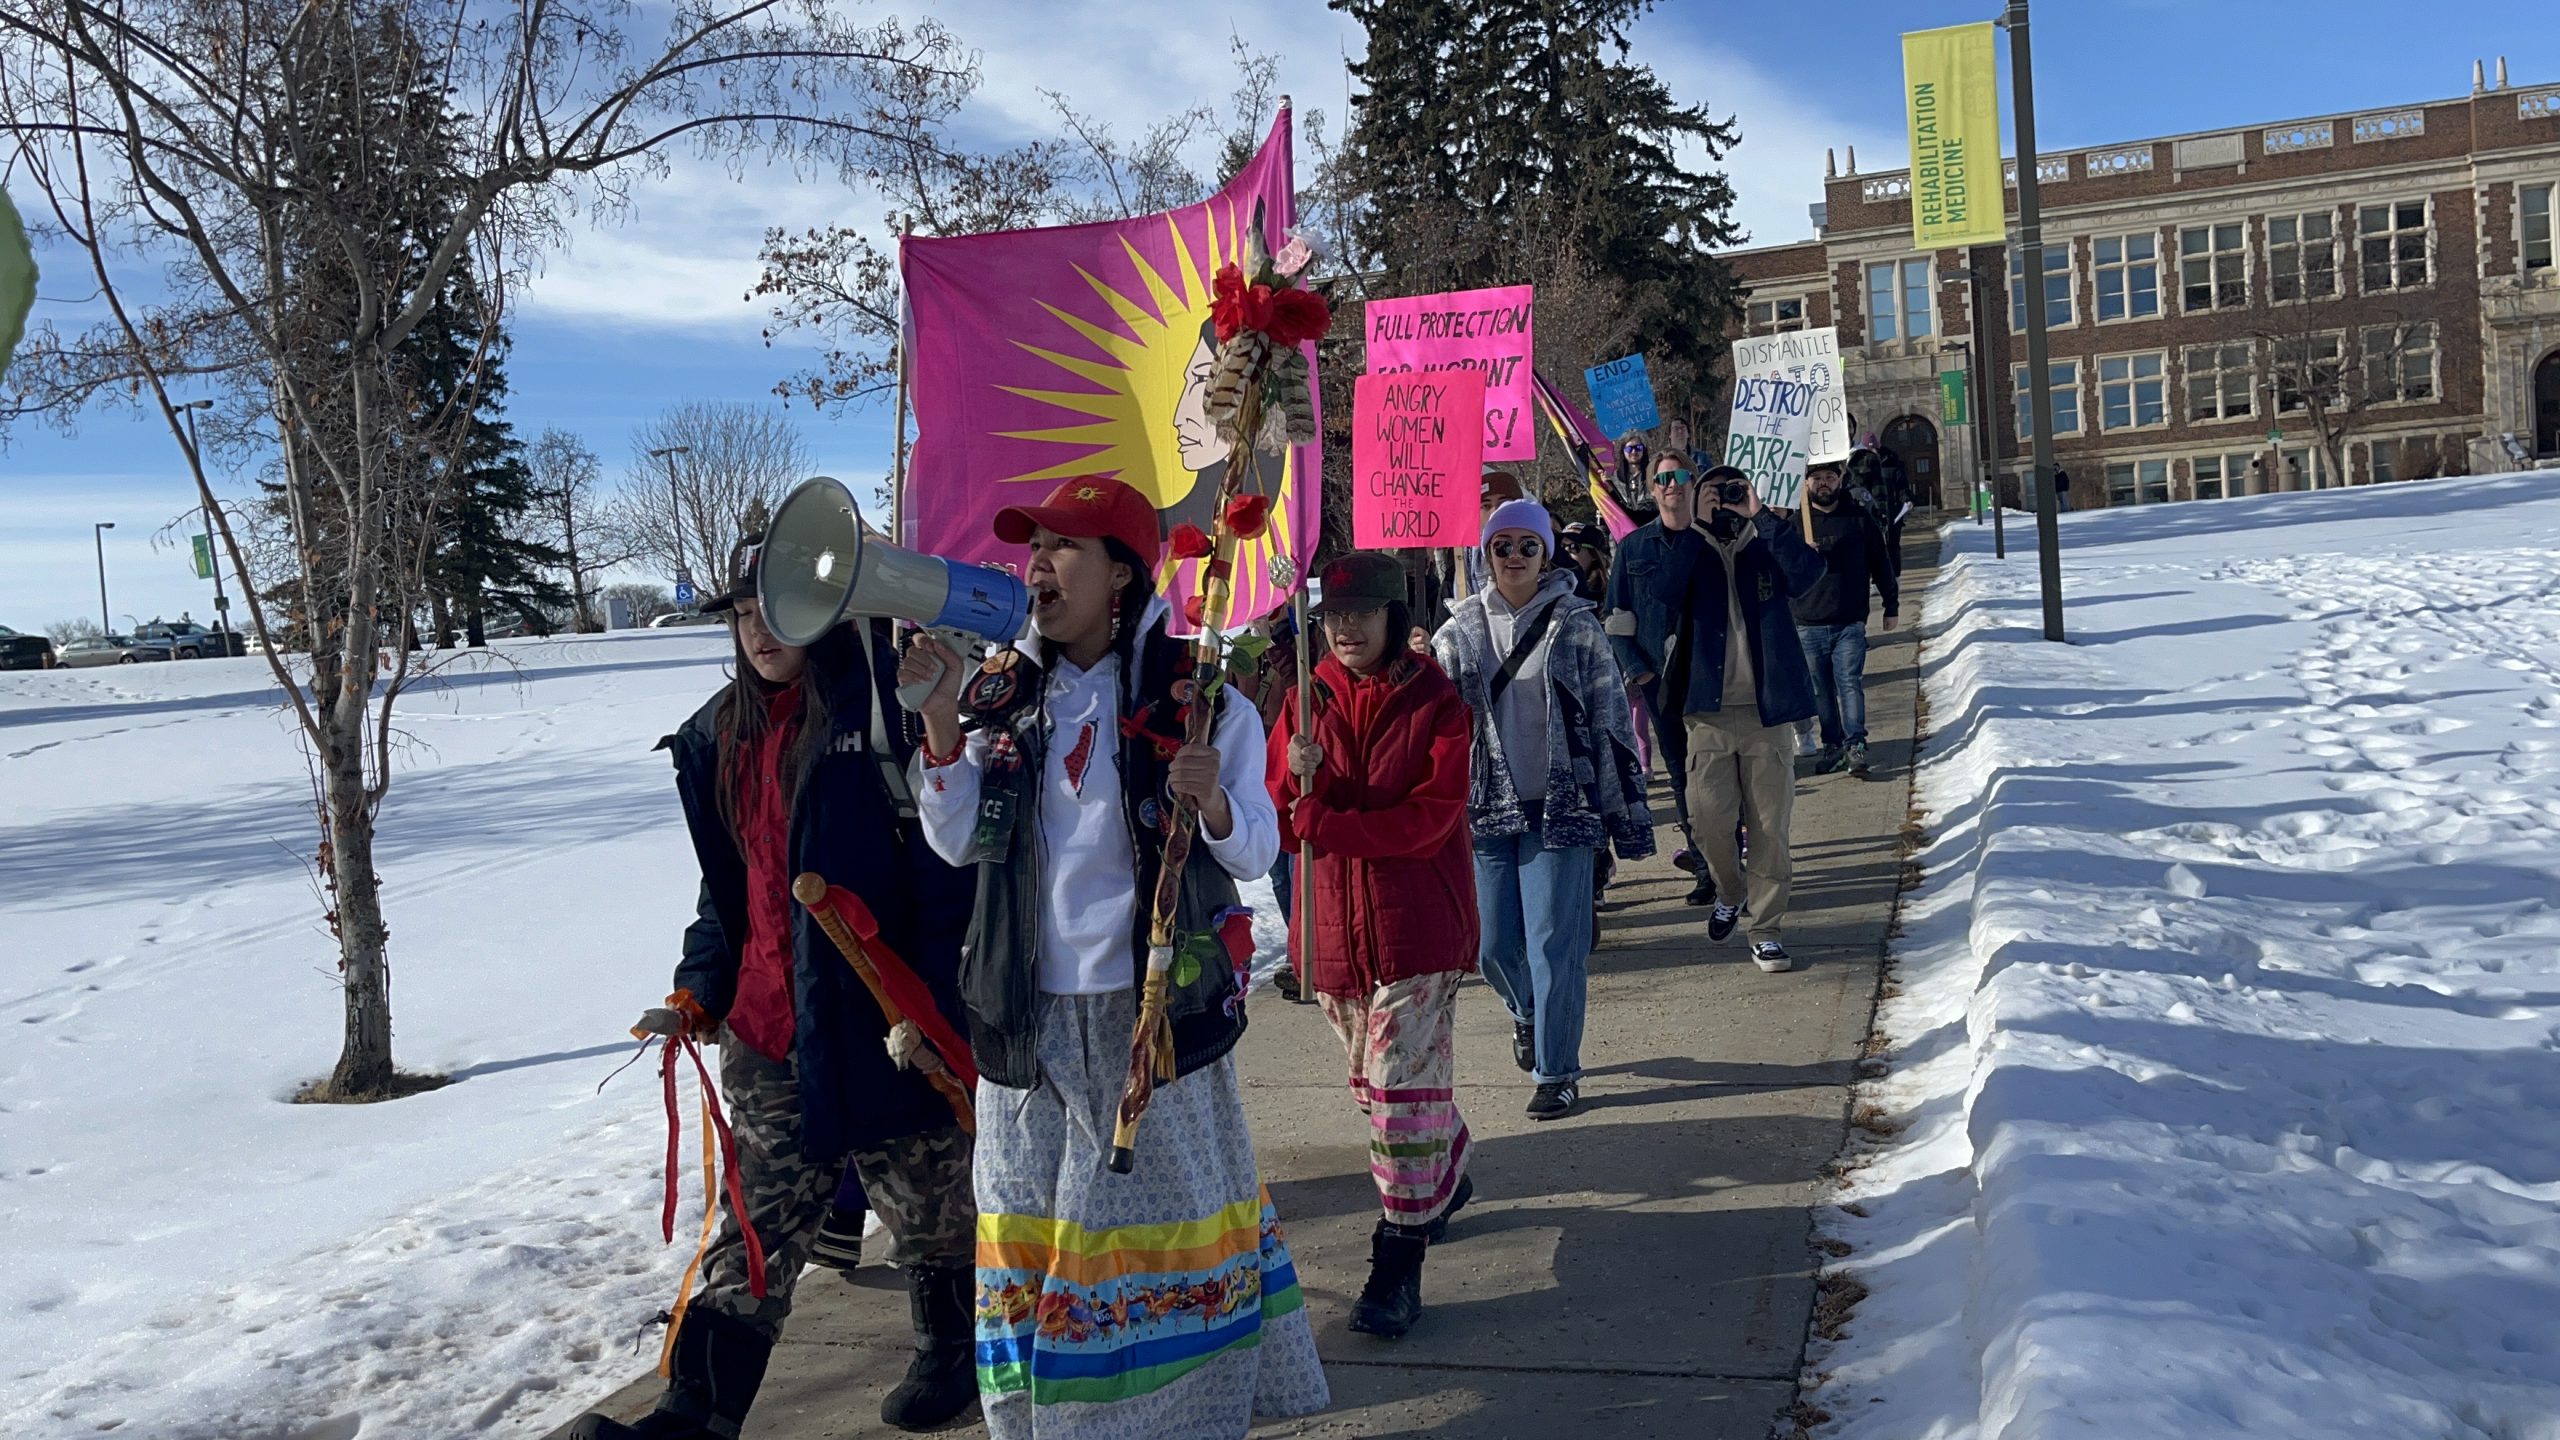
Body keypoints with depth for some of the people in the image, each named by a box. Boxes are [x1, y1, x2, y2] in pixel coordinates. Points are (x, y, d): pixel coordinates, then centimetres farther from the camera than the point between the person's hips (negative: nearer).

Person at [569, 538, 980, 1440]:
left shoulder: (877, 711, -13)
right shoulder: (720, 736, 11)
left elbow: (943, 866, -16)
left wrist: (932, 1006, -20)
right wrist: (703, 982, 8)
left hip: (877, 1026, -6)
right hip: (765, 1035, 6)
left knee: (929, 1209, 14)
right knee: (754, 1236, 10)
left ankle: (951, 1353, 36)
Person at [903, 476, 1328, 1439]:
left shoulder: (1193, 695, -6)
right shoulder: (1005, 694, 6)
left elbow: (1255, 854, -6)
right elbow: (960, 843, 1)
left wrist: (1213, 803, -27)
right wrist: (939, 721, -10)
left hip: (1153, 1004, -4)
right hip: (1030, 1010, 4)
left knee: (1168, 1218, 7)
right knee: (1031, 1225, 11)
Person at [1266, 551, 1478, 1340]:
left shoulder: (1436, 703, -5)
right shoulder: (1307, 703, 5)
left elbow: (1433, 815, -15)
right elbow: (1280, 824, 0)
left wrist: (1327, 824, -22)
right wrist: (1300, 781, -22)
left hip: (1419, 926, -5)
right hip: (1336, 928, 5)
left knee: (1404, 1086, -8)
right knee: (1378, 1079, 18)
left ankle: (1398, 1263, 0)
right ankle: (1446, 1176, 44)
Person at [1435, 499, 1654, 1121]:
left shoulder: (1575, 622, -1)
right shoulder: (1461, 628, 4)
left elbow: (1609, 719, 0)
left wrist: (1628, 815, -1)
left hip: (1560, 806, -2)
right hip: (1487, 807, 3)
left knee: (1554, 943, -3)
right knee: (1494, 944, 8)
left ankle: (1558, 1073, 11)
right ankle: (1528, 1013, 41)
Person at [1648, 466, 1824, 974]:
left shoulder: (1767, 550, 7)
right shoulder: (1690, 552, 7)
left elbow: (1808, 570, -15)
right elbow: (1660, 593, -15)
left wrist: (1761, 516, -15)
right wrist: (1696, 527, -14)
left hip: (1768, 709, 0)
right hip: (1708, 712, 0)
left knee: (1769, 825, 2)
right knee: (1709, 819, -1)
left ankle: (1766, 930, 12)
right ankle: (1730, 893, 28)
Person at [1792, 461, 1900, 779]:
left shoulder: (1859, 518, 6)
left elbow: (1880, 563, 11)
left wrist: (1892, 606, 12)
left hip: (1850, 624, -1)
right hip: (1808, 624, 1)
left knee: (1850, 683, -9)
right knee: (1820, 690, 5)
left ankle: (1855, 746, -10)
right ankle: (1832, 745, 13)